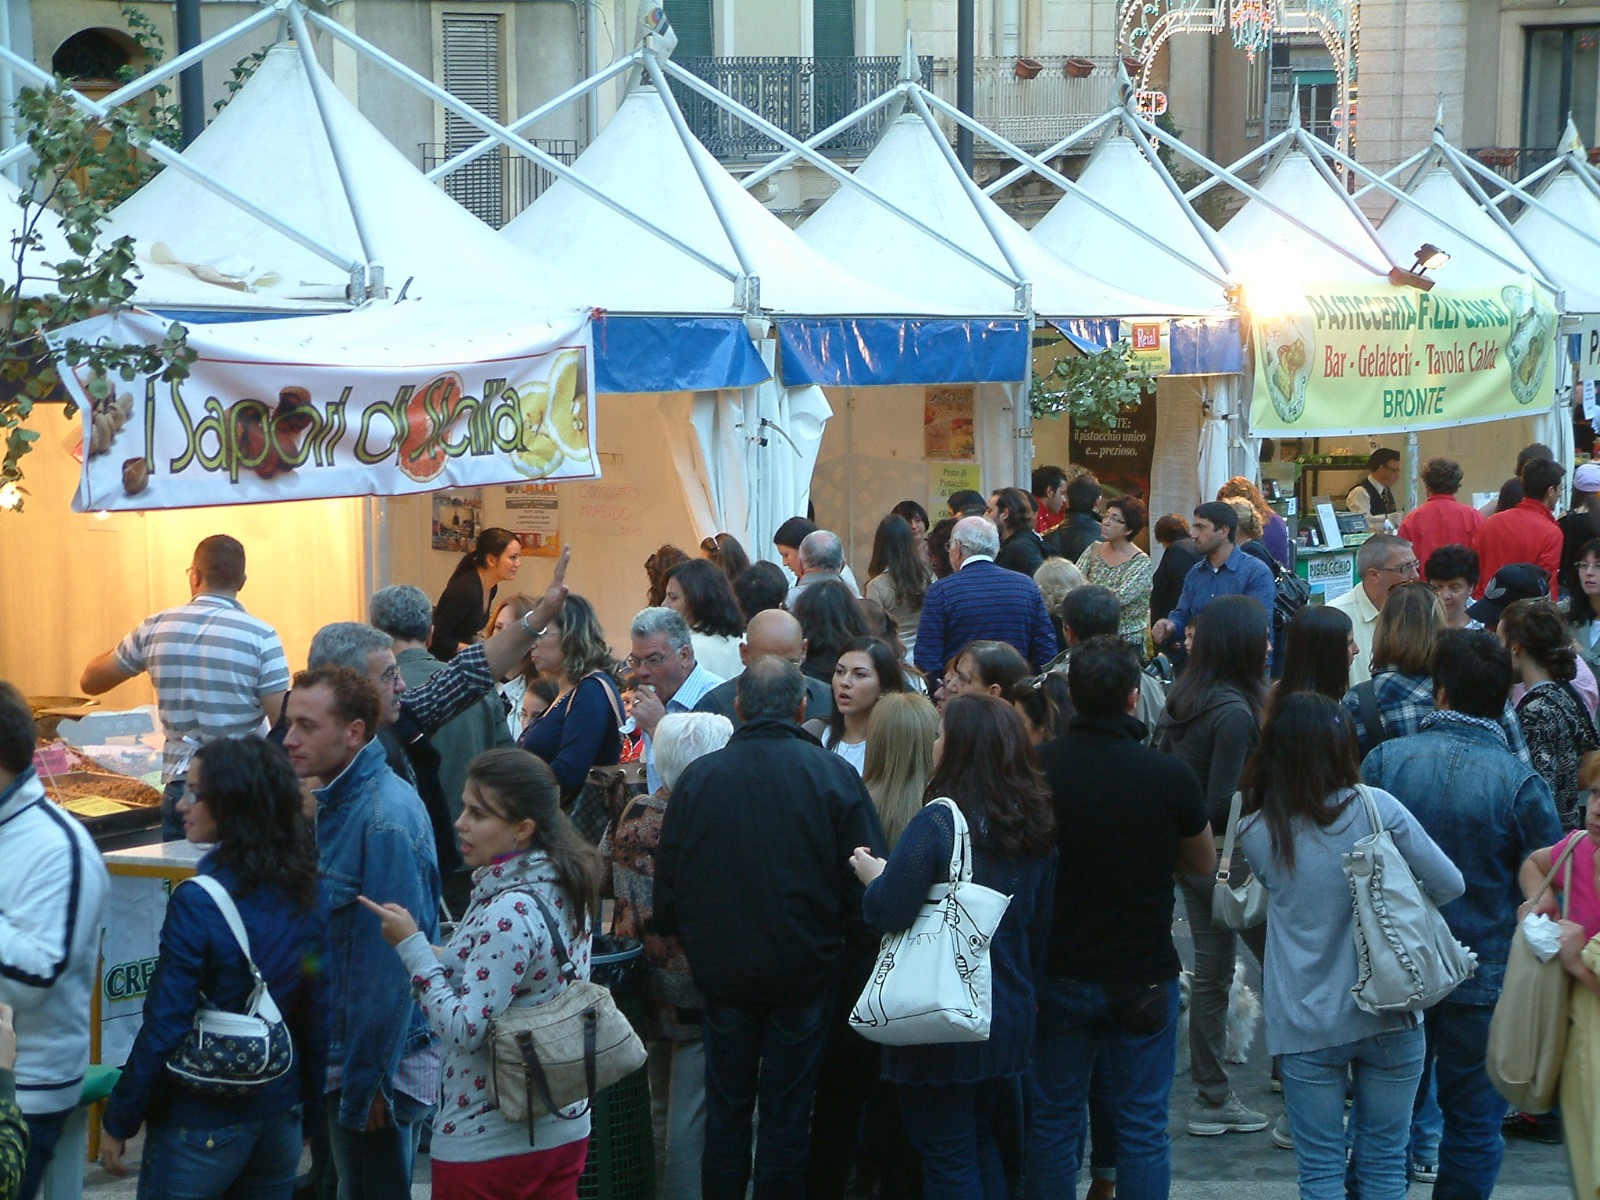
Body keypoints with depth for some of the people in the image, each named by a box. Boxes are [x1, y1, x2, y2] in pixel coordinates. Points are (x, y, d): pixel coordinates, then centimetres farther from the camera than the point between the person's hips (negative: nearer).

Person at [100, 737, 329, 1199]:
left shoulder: (197, 904, -20)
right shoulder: (306, 894, -1)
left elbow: (165, 1027, -18)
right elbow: (318, 1009, 6)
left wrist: (118, 1122, -8)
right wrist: (309, 1099, 16)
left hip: (199, 1126, -6)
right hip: (281, 1116, 6)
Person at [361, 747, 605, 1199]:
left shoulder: (508, 913, -23)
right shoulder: (563, 890, 4)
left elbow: (465, 1030, -25)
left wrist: (413, 947, -18)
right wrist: (449, 958, 6)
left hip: (488, 1144, -8)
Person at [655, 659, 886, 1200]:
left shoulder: (697, 776, -5)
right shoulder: (833, 775, -10)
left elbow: (667, 884, 0)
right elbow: (865, 884, -9)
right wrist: (846, 938, 8)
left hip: (722, 969, 2)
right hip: (805, 972, -1)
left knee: (725, 1113, 13)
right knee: (786, 1115, 7)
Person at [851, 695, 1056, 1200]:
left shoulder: (938, 822, -19)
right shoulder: (1035, 828, 2)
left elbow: (888, 913, -21)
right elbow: (1041, 927, 11)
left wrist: (872, 874, -1)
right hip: (1010, 1018, 7)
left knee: (947, 1159, 4)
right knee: (981, 1141, 23)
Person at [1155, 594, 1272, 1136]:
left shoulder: (1181, 700, 6)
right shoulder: (1235, 712, -21)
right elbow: (1222, 804, -23)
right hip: (1231, 857, -9)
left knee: (1211, 973, 14)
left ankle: (1212, 1099, 18)